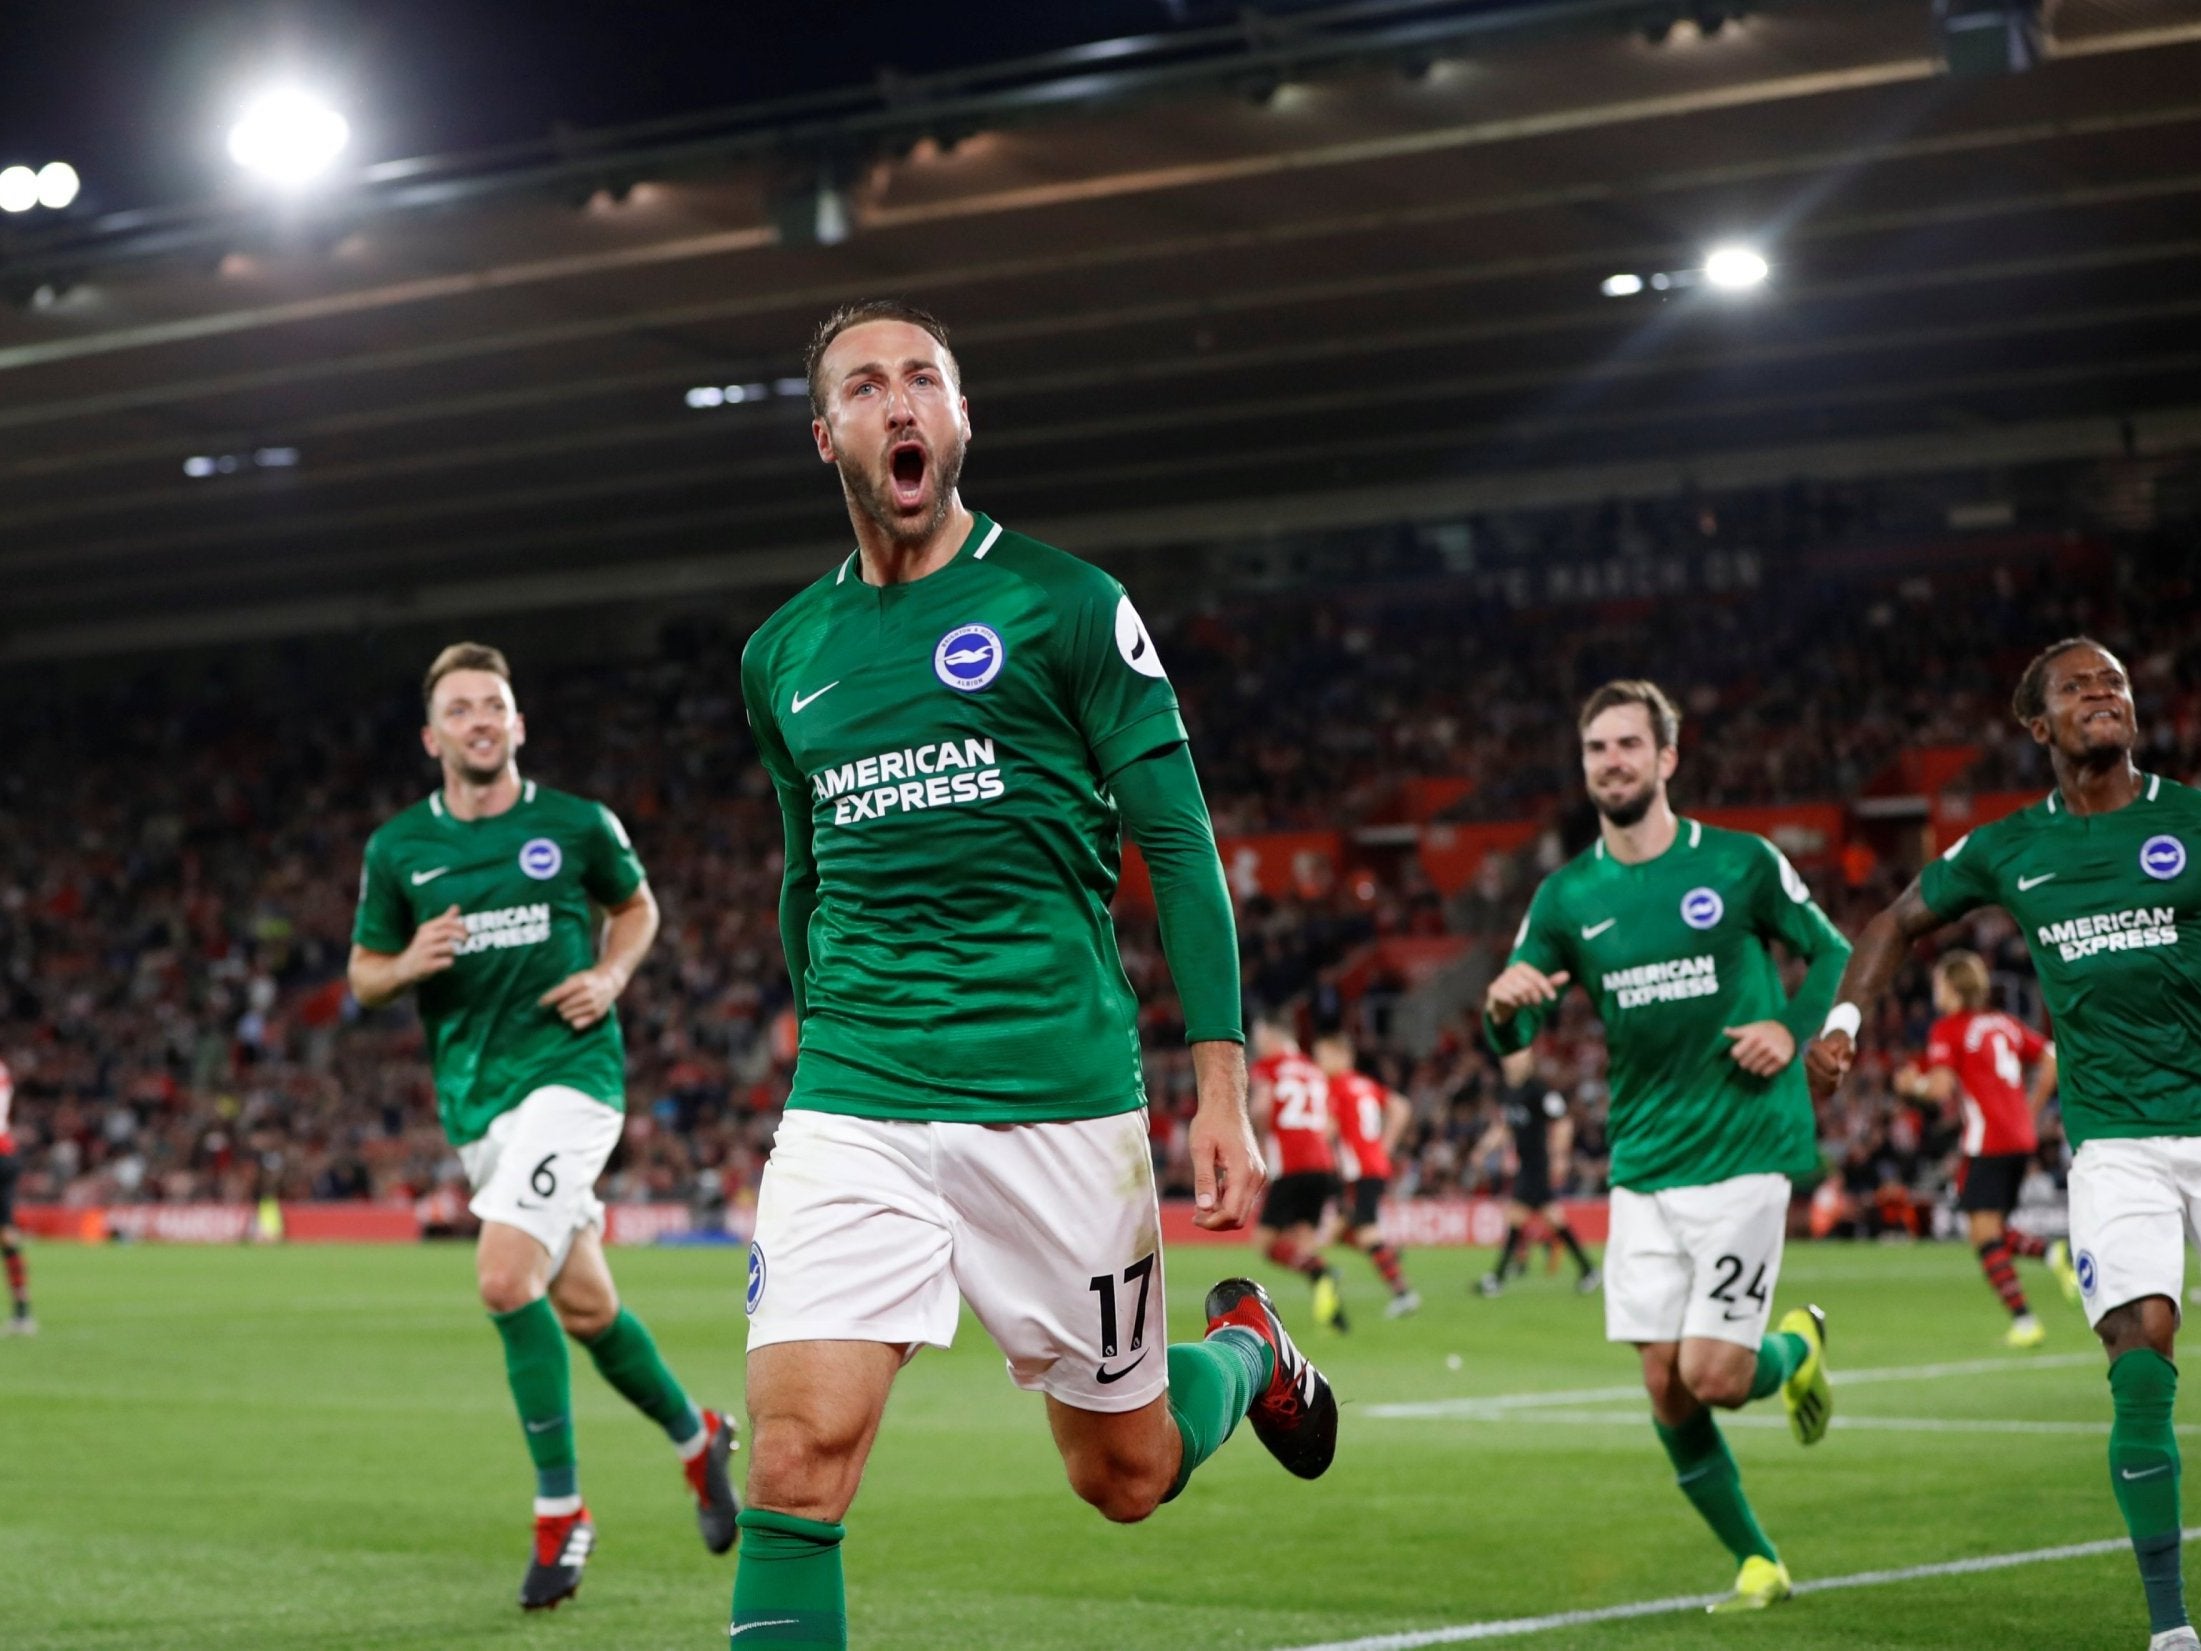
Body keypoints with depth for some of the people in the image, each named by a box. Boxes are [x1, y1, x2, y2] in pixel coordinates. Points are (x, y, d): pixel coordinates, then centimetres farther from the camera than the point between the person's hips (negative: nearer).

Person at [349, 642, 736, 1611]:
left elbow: (636, 906, 18)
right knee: (583, 1306, 10)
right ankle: (694, 1435, 37)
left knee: (505, 1280, -21)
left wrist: (611, 975, -1)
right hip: (474, 1100, 4)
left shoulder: (577, 826, 0)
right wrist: (410, 964, -11)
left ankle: (559, 1511, -8)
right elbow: (363, 976, 11)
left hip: (569, 1069, -4)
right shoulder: (396, 849, 4)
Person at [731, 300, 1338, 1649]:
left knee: (1128, 1475, 10)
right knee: (795, 1465, -14)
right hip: (851, 1111, 3)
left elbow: (1180, 848, -3)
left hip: (1059, 1096, -2)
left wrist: (1221, 1086, -9)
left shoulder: (1064, 604, -1)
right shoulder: (784, 655, 11)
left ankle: (1247, 1349, 43)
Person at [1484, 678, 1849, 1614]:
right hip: (1640, 1165, 3)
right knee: (1665, 1390, 1)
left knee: (1712, 1377, -11)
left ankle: (1796, 1348, 24)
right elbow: (1512, 1041, 3)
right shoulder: (1566, 897, 5)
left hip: (1741, 1151, -3)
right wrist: (1506, 1006, -20)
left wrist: (1792, 1030, -6)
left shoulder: (1740, 864, -2)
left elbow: (1830, 952, 12)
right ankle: (1757, 1563, 19)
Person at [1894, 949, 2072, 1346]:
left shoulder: (1948, 1029, -3)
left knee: (1985, 1235, -4)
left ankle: (2023, 1320, -12)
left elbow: (1940, 1087, -13)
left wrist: (1913, 1084, 7)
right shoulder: (2006, 1023, 16)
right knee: (1993, 1231, 17)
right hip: (2022, 1138, 7)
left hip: (1986, 1142, -7)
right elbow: (2052, 1059, 14)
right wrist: (2032, 1110, 21)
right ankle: (2054, 1252, -8)